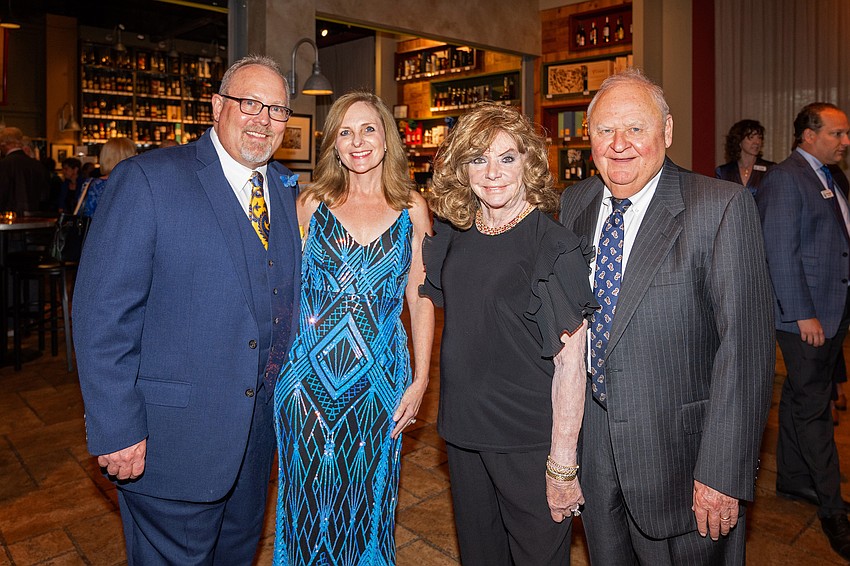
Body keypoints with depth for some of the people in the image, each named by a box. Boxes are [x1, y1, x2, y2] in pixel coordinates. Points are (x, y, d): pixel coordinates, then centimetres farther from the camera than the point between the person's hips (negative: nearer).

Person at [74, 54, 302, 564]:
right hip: (173, 436, -5)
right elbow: (102, 312, -16)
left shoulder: (286, 190, 5)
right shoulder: (147, 180, -14)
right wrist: (116, 430, -17)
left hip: (259, 423, 6)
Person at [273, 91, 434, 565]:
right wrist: (279, 367, -2)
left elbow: (421, 298, 3)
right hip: (309, 376, 0)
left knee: (367, 501, 15)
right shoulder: (312, 202, 2)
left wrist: (420, 380, -1)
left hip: (379, 376, 0)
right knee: (309, 497, 13)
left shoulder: (411, 207, 2)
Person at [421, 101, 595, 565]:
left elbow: (570, 362, -16)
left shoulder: (554, 246, -15)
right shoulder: (454, 236, 1)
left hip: (530, 440, -5)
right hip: (463, 430, 5)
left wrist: (562, 464, -17)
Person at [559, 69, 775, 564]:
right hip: (591, 439, 5)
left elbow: (746, 345, -17)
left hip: (679, 448, -4)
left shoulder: (724, 208, -15)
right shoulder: (574, 203, 2)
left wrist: (722, 473, -19)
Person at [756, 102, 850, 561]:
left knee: (799, 399, 17)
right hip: (806, 314, -9)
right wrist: (804, 315, -19)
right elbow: (781, 253, -18)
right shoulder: (785, 178, -13)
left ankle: (793, 480, 31)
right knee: (813, 409, 1)